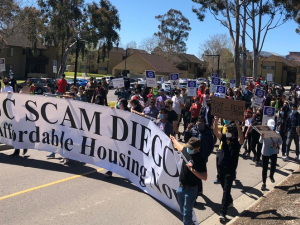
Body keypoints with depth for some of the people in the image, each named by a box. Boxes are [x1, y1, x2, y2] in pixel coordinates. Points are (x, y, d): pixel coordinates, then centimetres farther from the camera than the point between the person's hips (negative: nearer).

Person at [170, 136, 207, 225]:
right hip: (181, 187, 7)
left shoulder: (200, 159, -22)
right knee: (182, 210, 25)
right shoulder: (186, 150, -5)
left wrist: (192, 170, -35)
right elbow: (178, 146, 20)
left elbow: (204, 177, -24)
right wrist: (173, 139, 38)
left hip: (191, 189, -7)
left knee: (187, 212, 0)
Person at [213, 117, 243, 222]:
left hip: (231, 169, -5)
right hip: (221, 167, 5)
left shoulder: (237, 141, -9)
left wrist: (238, 125, -43)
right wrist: (216, 121, -29)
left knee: (226, 190, -8)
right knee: (224, 188, 22)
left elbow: (241, 139, -33)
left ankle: (223, 212, -10)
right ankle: (229, 202, 48)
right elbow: (215, 132, -14)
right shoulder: (224, 138, 1)